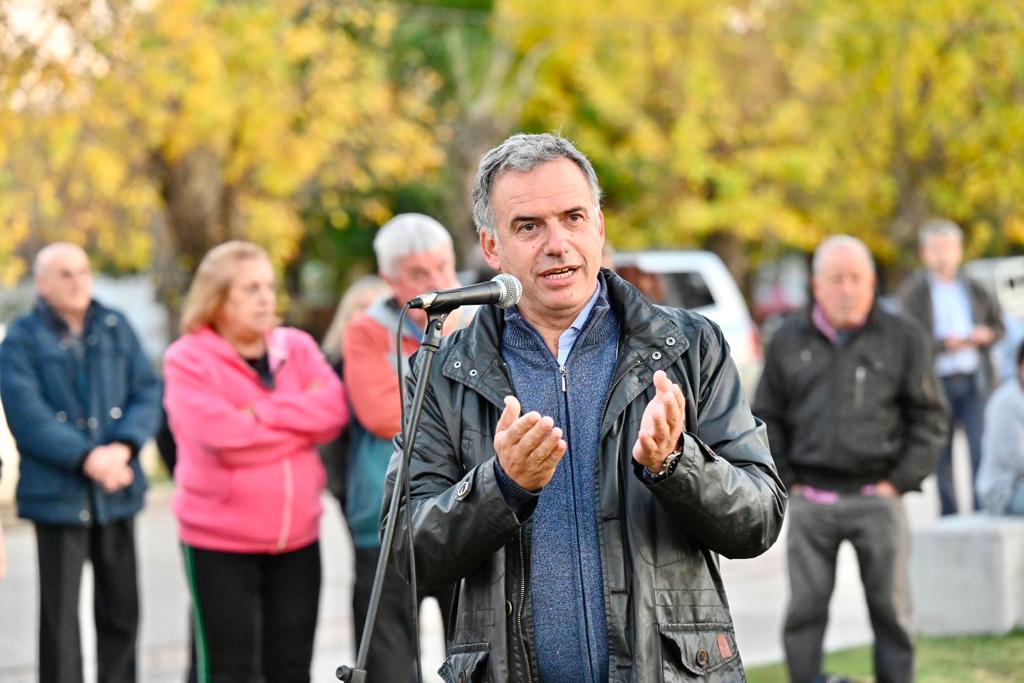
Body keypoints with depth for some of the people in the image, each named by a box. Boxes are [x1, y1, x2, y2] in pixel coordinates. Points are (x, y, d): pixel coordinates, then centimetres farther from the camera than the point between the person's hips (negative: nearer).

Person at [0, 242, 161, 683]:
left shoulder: (116, 328, 8)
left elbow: (147, 392, 2)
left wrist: (122, 447, -16)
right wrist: (87, 458, -22)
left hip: (116, 493, 4)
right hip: (57, 494, -4)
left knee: (120, 609, 10)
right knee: (60, 615, -2)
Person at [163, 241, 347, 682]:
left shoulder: (297, 348, 9)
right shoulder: (188, 359, -7)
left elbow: (334, 408, -6)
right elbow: (220, 434, -20)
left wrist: (261, 413, -16)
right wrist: (302, 422, -8)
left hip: (297, 538, 5)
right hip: (219, 543, -5)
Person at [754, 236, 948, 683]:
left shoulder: (903, 338, 4)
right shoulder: (788, 341, 9)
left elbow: (930, 416, 4)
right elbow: (766, 418, 13)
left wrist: (902, 480, -4)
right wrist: (784, 482, 4)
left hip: (877, 499, -1)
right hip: (809, 502, 1)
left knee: (891, 609, 1)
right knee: (805, 608, 2)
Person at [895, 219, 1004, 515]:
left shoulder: (975, 290, 14)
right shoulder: (913, 293, 2)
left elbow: (998, 324, 22)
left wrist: (987, 335, 0)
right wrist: (944, 344, -19)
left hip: (975, 381, 2)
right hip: (938, 382, -2)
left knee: (982, 452, -10)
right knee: (942, 459, 3)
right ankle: (948, 519, 12)